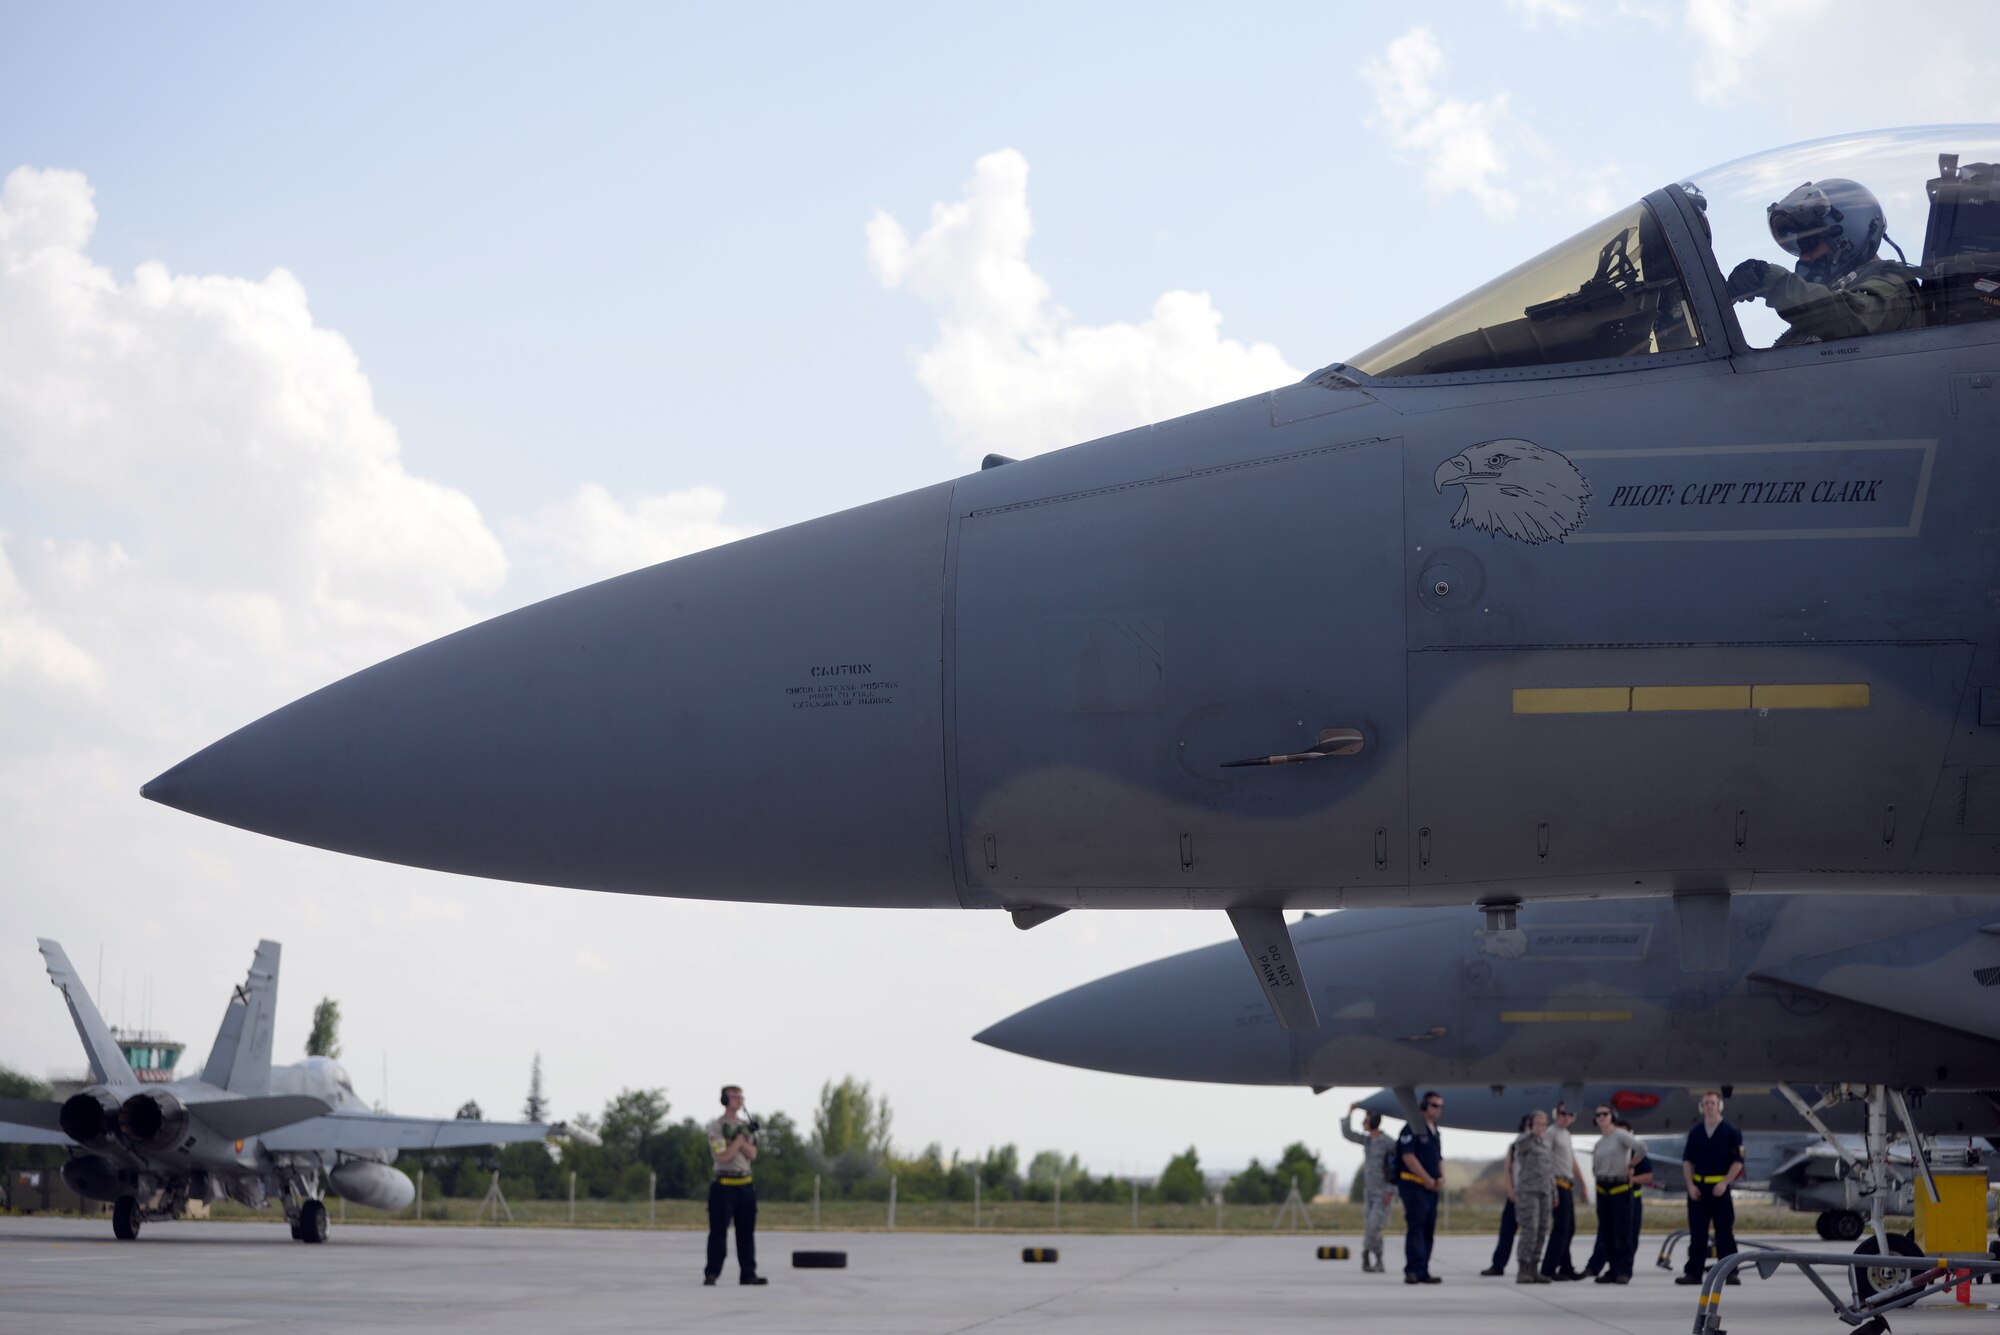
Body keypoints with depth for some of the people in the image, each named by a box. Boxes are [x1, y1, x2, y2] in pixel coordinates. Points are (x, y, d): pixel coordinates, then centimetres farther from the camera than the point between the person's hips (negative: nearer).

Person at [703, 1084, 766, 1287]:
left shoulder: (746, 1126, 12)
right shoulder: (715, 1127, -5)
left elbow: (752, 1154, 0)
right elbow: (724, 1156, -16)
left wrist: (737, 1137, -12)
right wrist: (740, 1136, -12)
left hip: (745, 1185, 6)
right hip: (724, 1185, -6)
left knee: (746, 1231, 6)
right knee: (718, 1231, -6)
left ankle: (748, 1273, 10)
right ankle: (711, 1274, -2)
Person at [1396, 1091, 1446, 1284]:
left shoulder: (1435, 1132, 19)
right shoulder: (1412, 1129, -8)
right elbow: (1408, 1156, -15)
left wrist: (1441, 1178, 3)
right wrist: (1428, 1179, -14)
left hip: (1431, 1187, 8)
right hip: (1413, 1184, -8)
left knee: (1428, 1229, 6)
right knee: (1416, 1226, -14)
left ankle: (1423, 1272, 8)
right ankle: (1413, 1270, -18)